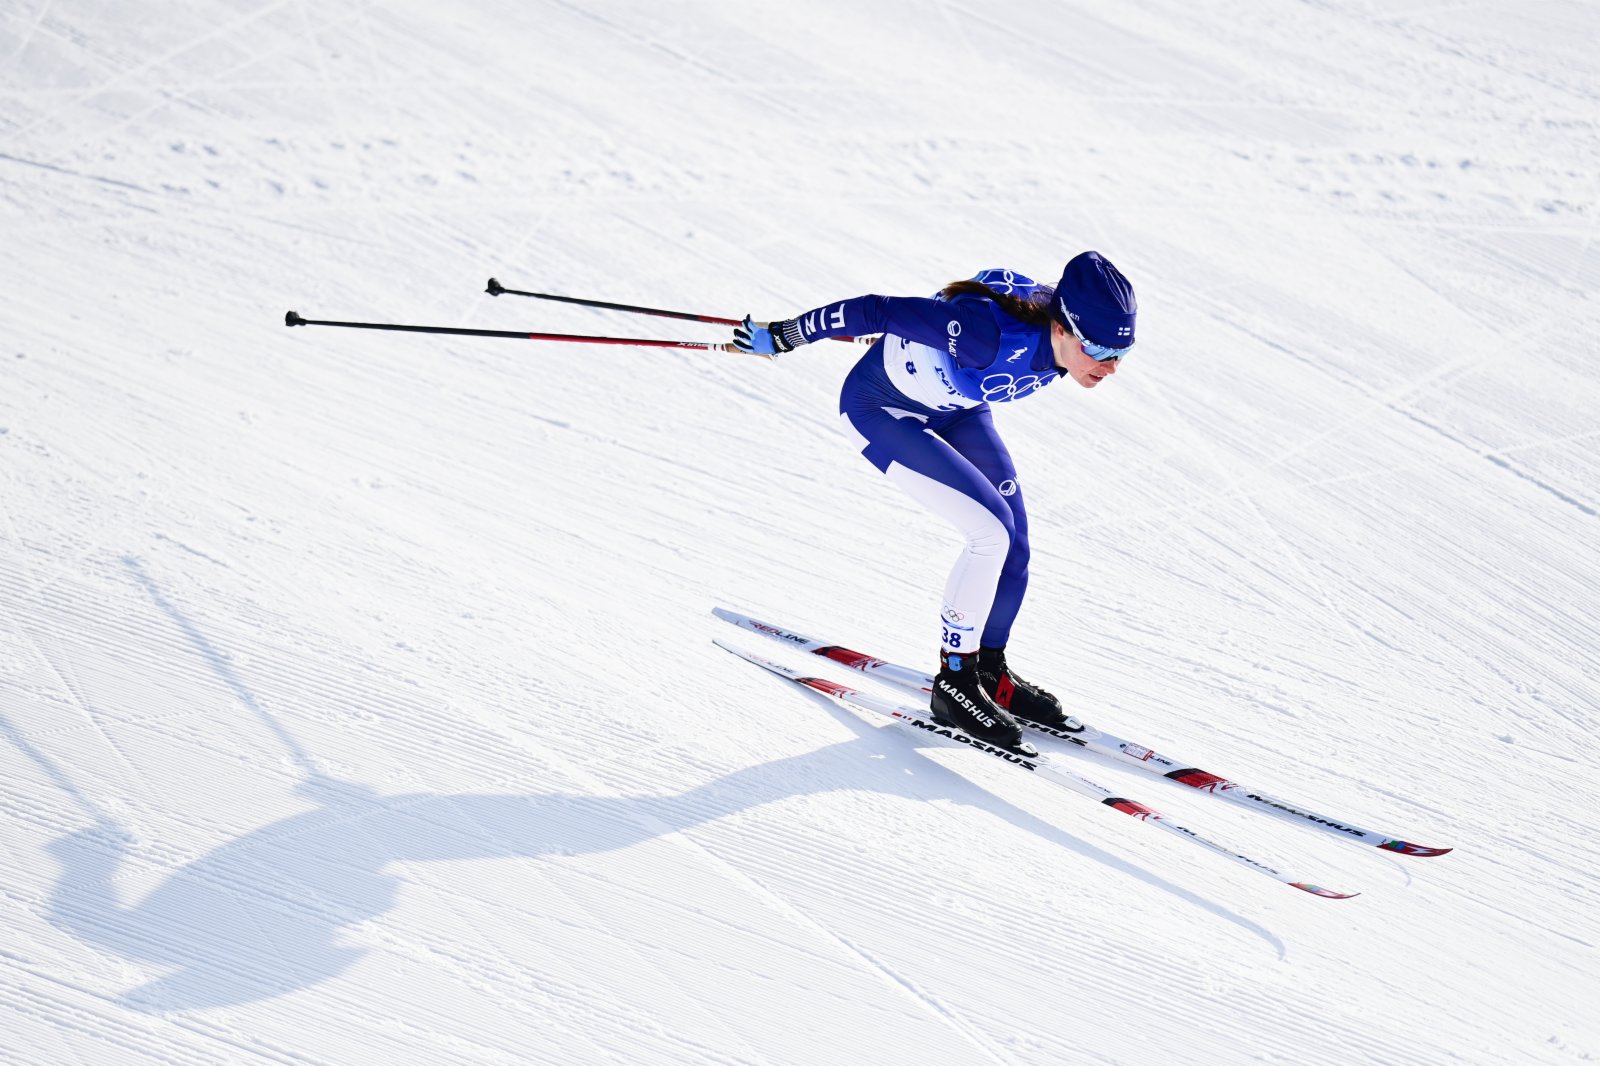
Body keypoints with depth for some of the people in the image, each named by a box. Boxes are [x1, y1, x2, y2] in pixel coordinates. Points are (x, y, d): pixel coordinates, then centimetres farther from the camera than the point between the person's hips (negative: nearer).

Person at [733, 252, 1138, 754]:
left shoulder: (1062, 334, -17)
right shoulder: (993, 332, -40)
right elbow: (880, 310, -33)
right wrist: (782, 337, -22)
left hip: (953, 407, 8)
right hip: (879, 407, -7)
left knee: (1012, 545, 2)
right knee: (992, 531, -18)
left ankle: (990, 669, 23)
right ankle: (954, 682, -3)